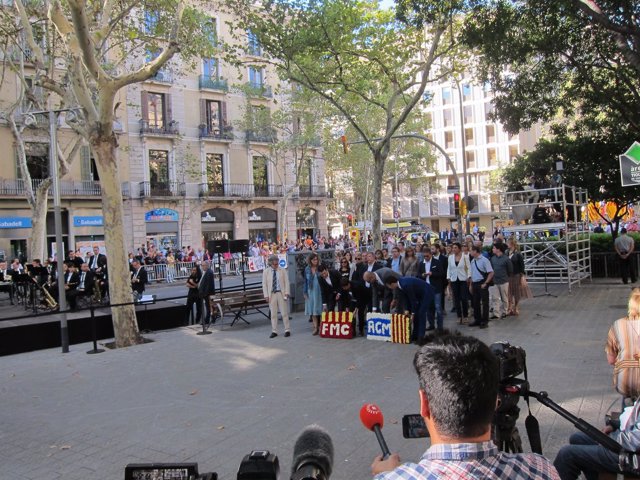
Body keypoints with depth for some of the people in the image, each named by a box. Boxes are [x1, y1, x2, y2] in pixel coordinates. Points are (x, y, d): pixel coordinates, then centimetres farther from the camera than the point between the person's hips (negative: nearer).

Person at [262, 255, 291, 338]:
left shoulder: (283, 271, 4)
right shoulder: (266, 272, 3)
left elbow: (286, 282, 3)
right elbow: (264, 284, 4)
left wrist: (286, 293, -7)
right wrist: (266, 295, -4)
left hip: (281, 293, -1)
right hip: (271, 294, 1)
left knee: (284, 313, 1)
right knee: (273, 314, 4)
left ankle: (287, 330, 9)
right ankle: (274, 331, 12)